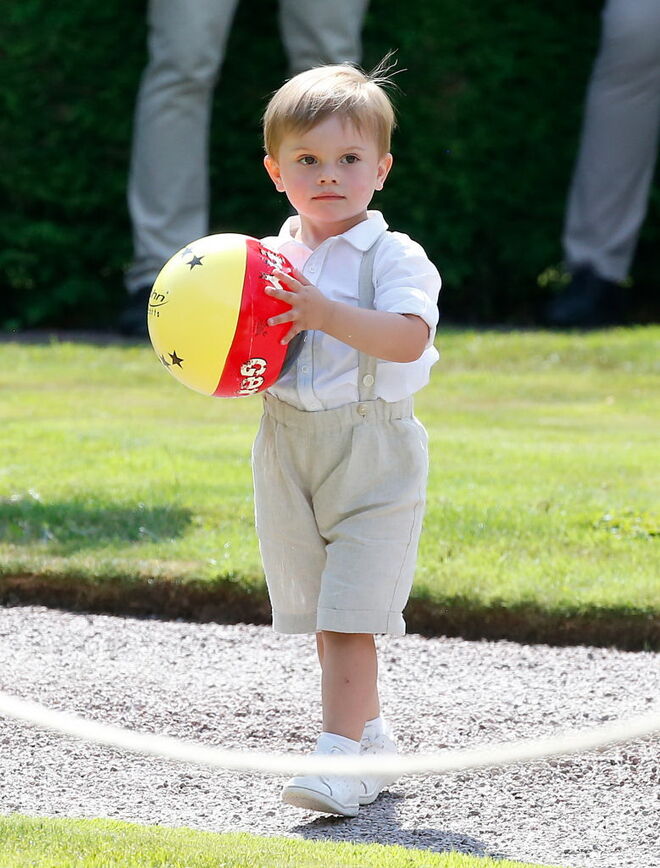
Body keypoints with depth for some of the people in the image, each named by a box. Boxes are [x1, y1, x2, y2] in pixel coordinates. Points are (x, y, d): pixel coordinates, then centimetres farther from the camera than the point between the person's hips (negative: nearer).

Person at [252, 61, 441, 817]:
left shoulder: (392, 257, -8)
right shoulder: (268, 260, 9)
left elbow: (409, 338, -23)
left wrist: (326, 313, -33)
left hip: (371, 449, -6)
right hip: (287, 449, 6)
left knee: (348, 616, -13)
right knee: (326, 618, 13)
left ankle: (340, 757, -14)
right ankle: (371, 737, 28)